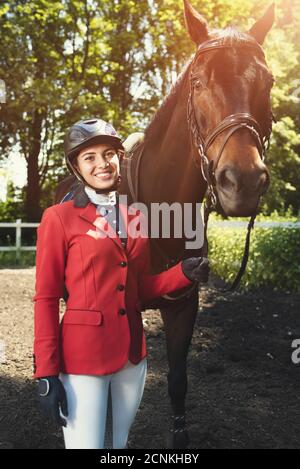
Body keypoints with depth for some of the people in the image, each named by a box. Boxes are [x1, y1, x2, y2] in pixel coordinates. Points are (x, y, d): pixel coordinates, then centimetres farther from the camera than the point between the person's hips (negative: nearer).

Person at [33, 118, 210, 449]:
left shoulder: (135, 217, 8)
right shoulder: (59, 218, -8)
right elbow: (46, 298, -8)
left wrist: (184, 273, -6)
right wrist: (46, 374, -12)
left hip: (132, 352, 6)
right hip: (82, 352, -6)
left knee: (121, 443, 20)